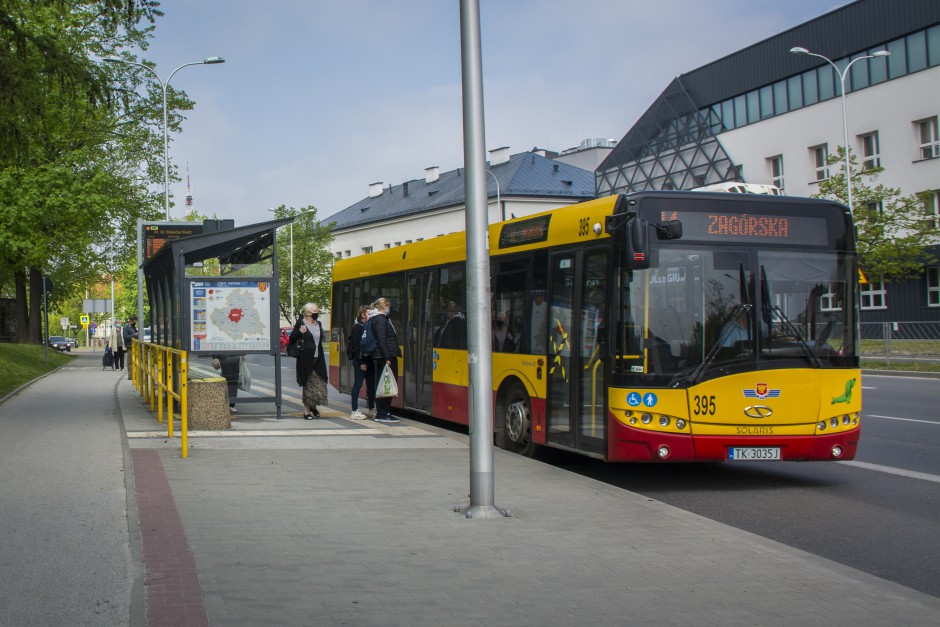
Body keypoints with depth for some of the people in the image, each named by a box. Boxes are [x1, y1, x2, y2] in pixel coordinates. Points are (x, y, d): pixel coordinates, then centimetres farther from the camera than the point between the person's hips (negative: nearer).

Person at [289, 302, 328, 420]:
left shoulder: (318, 324, 14)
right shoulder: (301, 323, -5)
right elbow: (292, 339, -7)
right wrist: (300, 332, -24)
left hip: (318, 359, 6)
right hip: (306, 360, -6)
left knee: (319, 384, 2)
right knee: (308, 385, -2)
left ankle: (313, 407, 21)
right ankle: (307, 410, 6)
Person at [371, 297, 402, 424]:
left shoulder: (378, 319, 18)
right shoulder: (381, 320, -12)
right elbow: (382, 340, -19)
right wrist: (387, 358, -21)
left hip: (380, 357, 10)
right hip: (387, 356, -10)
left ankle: (380, 413, 14)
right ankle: (385, 414, -5)